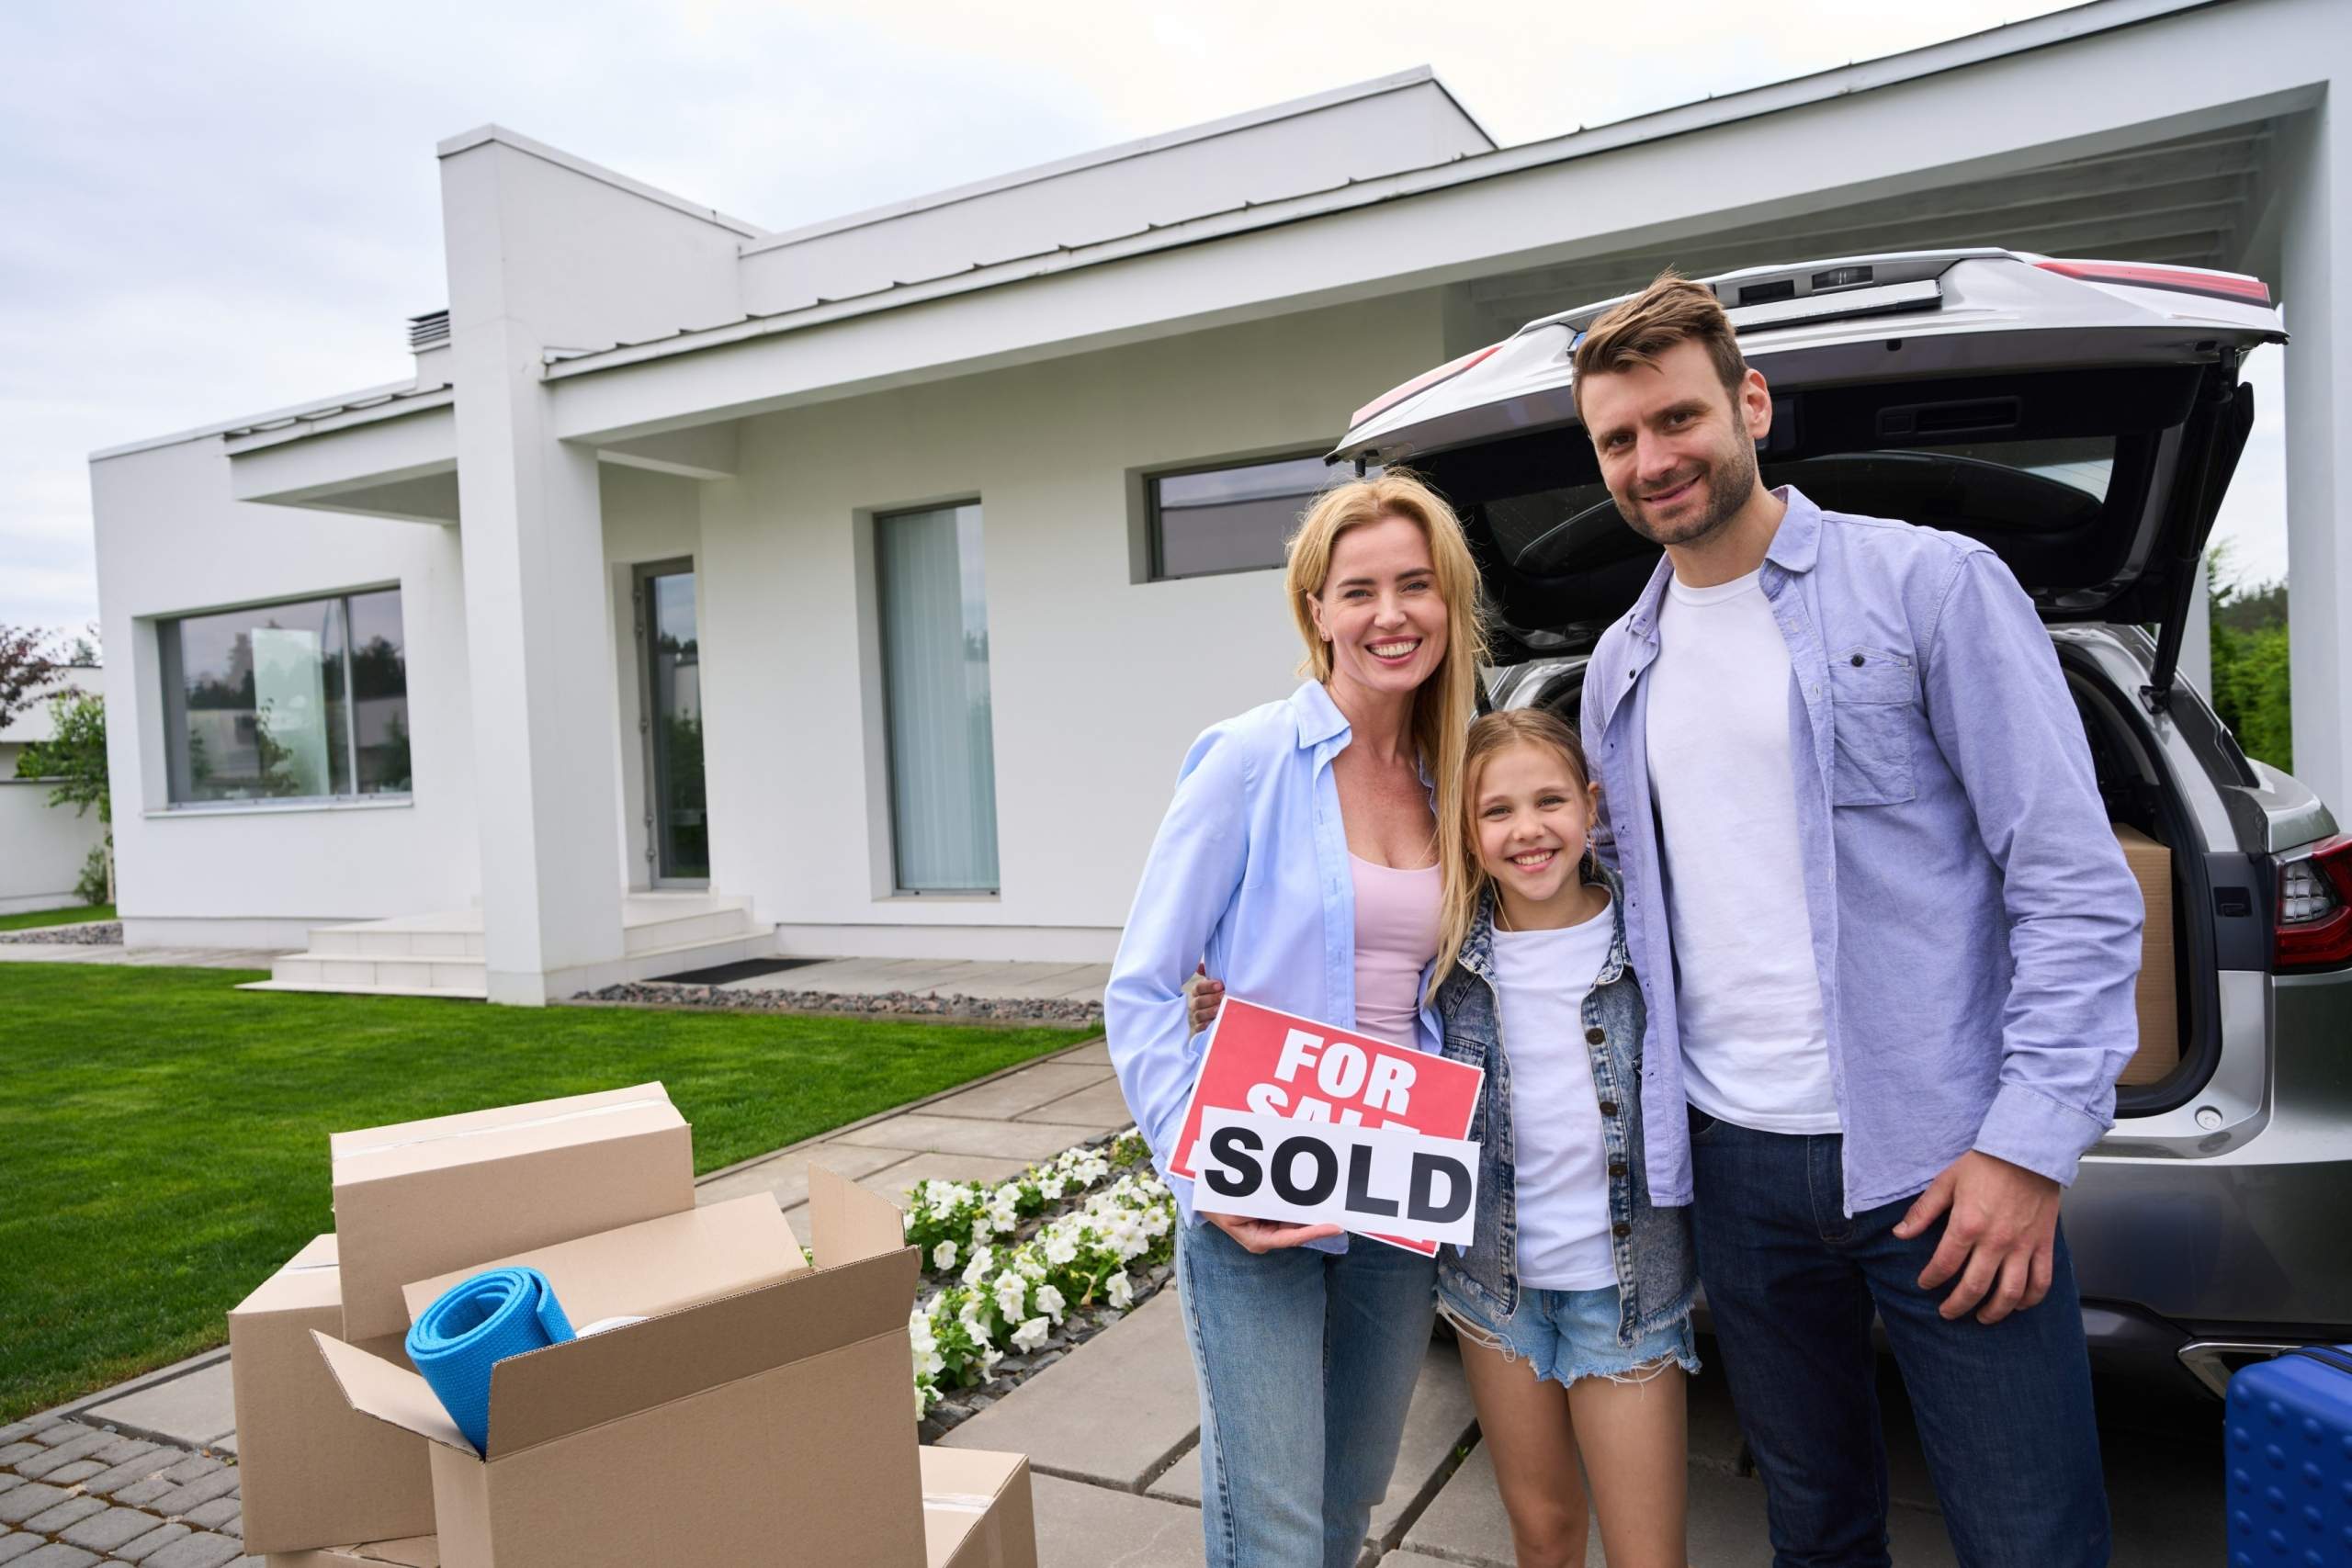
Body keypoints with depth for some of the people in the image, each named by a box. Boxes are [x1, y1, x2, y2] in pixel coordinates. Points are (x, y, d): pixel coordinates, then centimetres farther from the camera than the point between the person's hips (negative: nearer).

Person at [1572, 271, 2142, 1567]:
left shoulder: (1931, 585, -6)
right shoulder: (1616, 668, 10)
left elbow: (2076, 884, -9)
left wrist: (2030, 1143, -15)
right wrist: (1654, 1113, 10)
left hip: (1937, 1162, -4)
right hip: (1730, 1160, 5)